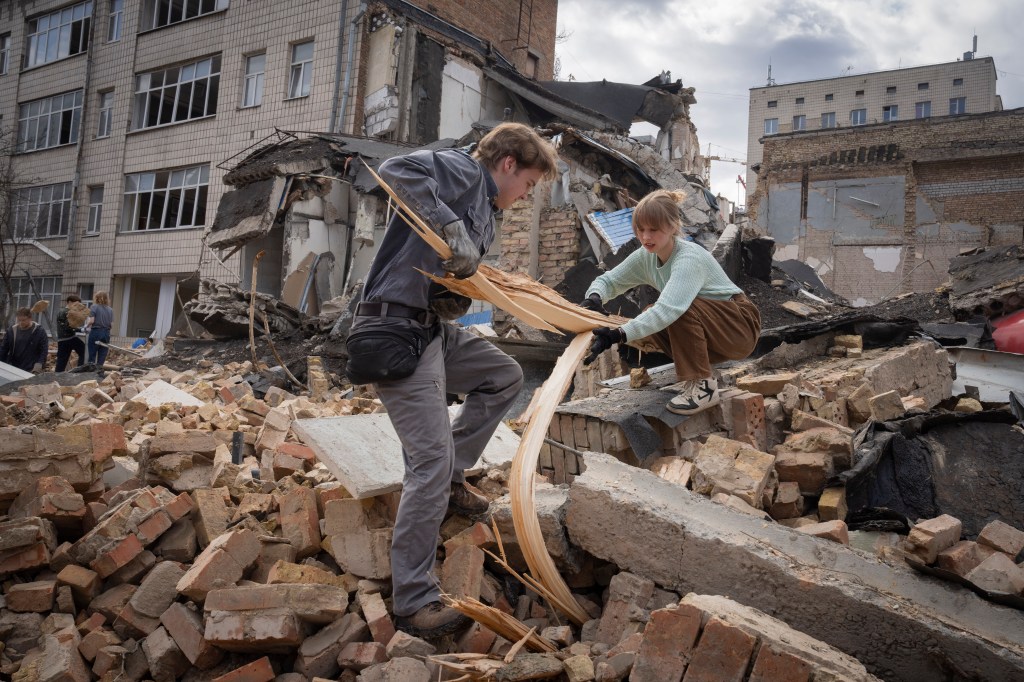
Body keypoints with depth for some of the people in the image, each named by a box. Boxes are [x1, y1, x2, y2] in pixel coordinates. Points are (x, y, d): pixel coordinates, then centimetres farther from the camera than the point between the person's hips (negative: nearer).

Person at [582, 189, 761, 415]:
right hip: (709, 328, 8)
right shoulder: (646, 256, -7)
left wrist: (618, 335, -53)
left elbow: (668, 309, -45)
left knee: (673, 311, -31)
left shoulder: (689, 258, -30)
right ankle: (697, 373, 4)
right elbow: (609, 280, -2)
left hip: (740, 326, -8)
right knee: (651, 318, -12)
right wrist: (594, 297, -27)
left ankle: (703, 386, -18)